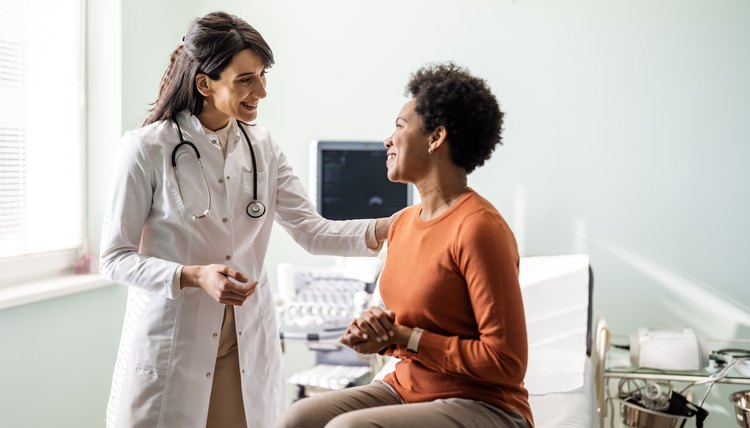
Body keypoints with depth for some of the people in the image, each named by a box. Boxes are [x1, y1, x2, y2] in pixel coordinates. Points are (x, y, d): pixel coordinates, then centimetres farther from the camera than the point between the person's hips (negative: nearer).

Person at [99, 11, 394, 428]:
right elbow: (116, 258, -8)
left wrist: (382, 229, -16)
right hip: (172, 346, -4)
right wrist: (194, 276, -22)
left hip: (248, 347, 4)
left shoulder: (262, 148, 4)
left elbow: (312, 230, 0)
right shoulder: (147, 149, -10)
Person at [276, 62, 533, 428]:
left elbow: (506, 362, -19)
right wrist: (376, 332, -4)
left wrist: (403, 336, -16)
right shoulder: (403, 223, 8)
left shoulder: (478, 228, -18)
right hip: (406, 390, 8)